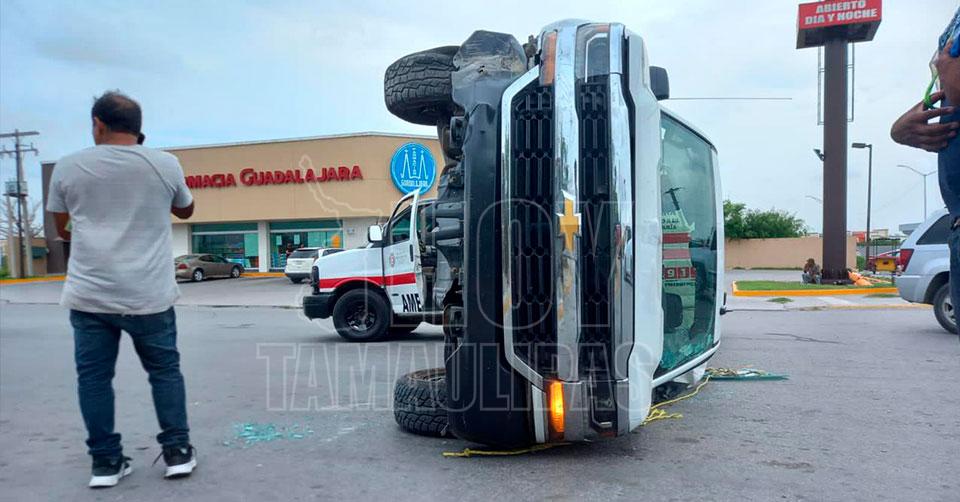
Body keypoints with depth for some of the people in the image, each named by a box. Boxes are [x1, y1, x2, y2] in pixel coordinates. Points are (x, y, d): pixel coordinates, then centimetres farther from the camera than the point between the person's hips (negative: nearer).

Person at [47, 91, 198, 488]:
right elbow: (186, 210, 18)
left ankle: (106, 461, 15)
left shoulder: (68, 167, 2)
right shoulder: (166, 164, 0)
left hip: (89, 294, 0)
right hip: (150, 294, 0)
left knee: (93, 376, 11)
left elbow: (61, 229, 15)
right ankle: (177, 451, 15)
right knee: (165, 370, 13)